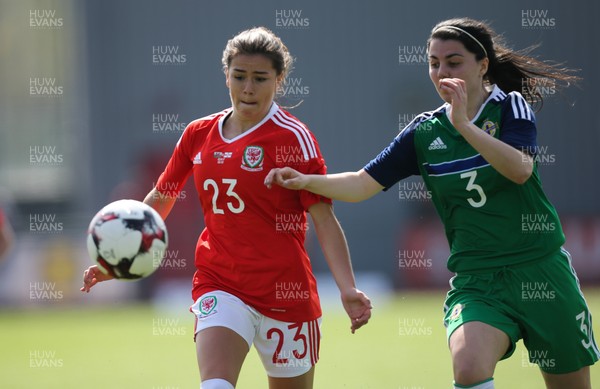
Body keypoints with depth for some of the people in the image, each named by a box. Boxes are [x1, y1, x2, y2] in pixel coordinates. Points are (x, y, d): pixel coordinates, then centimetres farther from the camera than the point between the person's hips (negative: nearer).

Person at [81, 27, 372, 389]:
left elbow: (324, 218, -10)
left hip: (285, 291, -2)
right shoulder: (198, 134, 7)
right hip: (220, 287, 2)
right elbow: (159, 200, 21)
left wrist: (348, 288, -21)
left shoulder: (293, 137, -6)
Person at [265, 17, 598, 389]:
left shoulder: (512, 107, -4)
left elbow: (521, 170, -22)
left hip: (540, 271, -1)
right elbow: (364, 184, 4)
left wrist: (463, 125, -29)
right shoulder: (425, 131, 5)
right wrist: (307, 180, -12)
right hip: (475, 278, 1)